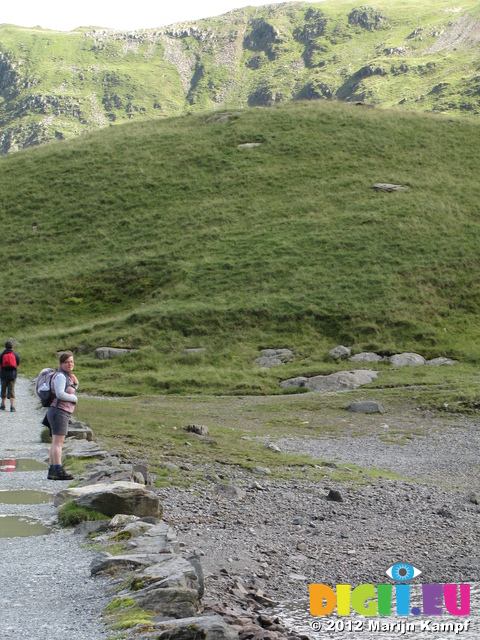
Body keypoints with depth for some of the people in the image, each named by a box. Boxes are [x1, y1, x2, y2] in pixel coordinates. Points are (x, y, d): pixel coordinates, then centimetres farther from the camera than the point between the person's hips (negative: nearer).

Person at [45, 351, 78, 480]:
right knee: (58, 442, -15)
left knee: (55, 443, 9)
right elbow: (60, 394, -22)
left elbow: (71, 391, 25)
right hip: (59, 411, -10)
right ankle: (59, 471, -20)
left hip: (64, 413, 10)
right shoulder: (60, 375, -11)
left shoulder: (68, 376, 18)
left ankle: (51, 471, 10)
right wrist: (74, 398, -8)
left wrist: (75, 383, 6)